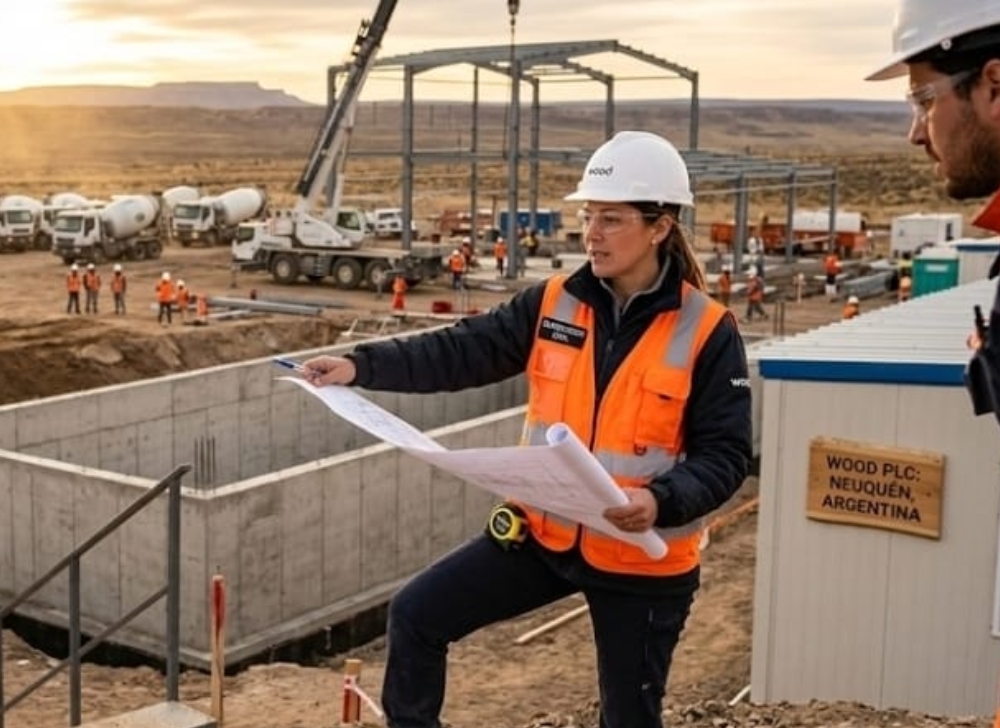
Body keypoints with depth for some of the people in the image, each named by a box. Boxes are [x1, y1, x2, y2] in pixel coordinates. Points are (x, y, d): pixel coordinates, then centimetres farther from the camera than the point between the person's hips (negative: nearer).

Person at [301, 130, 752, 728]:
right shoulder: (553, 304, -2)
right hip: (545, 533, 4)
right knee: (417, 615, 2)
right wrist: (360, 366, -19)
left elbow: (726, 455, -13)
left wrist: (662, 502, -31)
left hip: (643, 560, -4)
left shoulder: (708, 331, -13)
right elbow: (462, 352, -7)